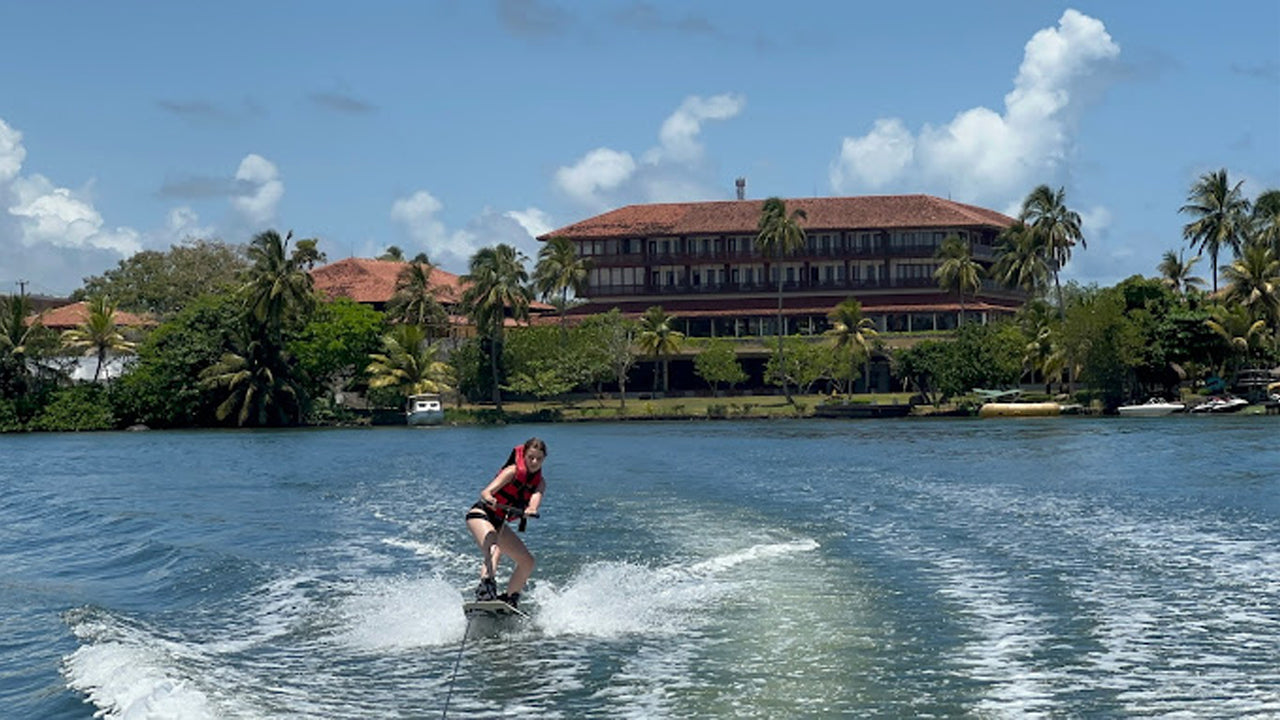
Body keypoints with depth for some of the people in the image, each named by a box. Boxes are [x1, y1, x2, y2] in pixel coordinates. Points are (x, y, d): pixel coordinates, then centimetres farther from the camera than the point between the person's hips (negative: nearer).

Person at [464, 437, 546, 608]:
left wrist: (530, 510, -45)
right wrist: (488, 499, -51)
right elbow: (486, 491, -27)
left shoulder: (539, 482, 1)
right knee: (493, 551, -34)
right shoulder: (513, 471, -14)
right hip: (480, 515, -7)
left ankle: (509, 599, 17)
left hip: (500, 523, 7)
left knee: (527, 562, 4)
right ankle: (486, 583, -53)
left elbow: (535, 499, -22)